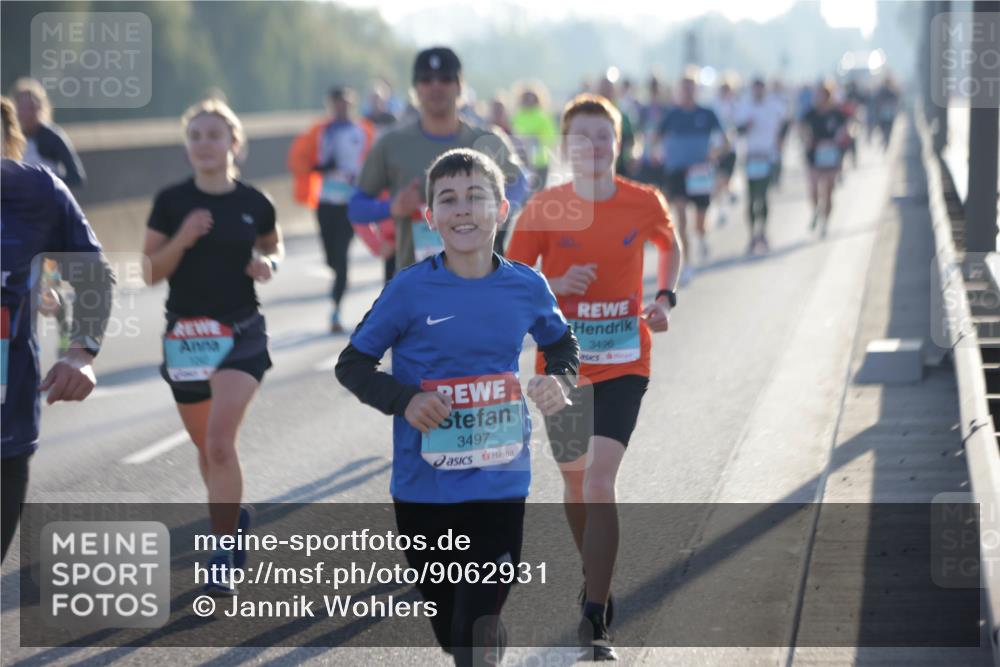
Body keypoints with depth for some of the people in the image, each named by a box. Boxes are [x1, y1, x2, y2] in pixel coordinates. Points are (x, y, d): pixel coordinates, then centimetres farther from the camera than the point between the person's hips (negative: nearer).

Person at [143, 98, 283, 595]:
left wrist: (268, 264, -4)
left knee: (220, 441, -16)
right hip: (185, 335, 2)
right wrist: (181, 240, -18)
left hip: (242, 334, -2)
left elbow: (272, 245, 18)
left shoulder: (253, 203, -1)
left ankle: (222, 561, -11)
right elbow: (152, 271, -1)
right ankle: (232, 516, 43)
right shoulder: (171, 202, -3)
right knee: (205, 446, 14)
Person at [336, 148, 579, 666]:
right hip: (424, 487, 0)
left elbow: (562, 345, 17)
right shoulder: (410, 289, -9)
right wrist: (404, 400, -17)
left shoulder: (528, 287, -3)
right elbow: (352, 364, 0)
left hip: (500, 483, 0)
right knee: (447, 624, 15)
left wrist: (559, 381, -4)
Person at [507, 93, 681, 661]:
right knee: (575, 481, 14)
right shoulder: (544, 209, -6)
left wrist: (665, 298, 1)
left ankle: (595, 620, -14)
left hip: (624, 362, -2)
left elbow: (671, 247, 18)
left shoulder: (645, 203, -4)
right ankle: (598, 582, 40)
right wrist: (556, 286, -21)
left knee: (600, 478, -16)